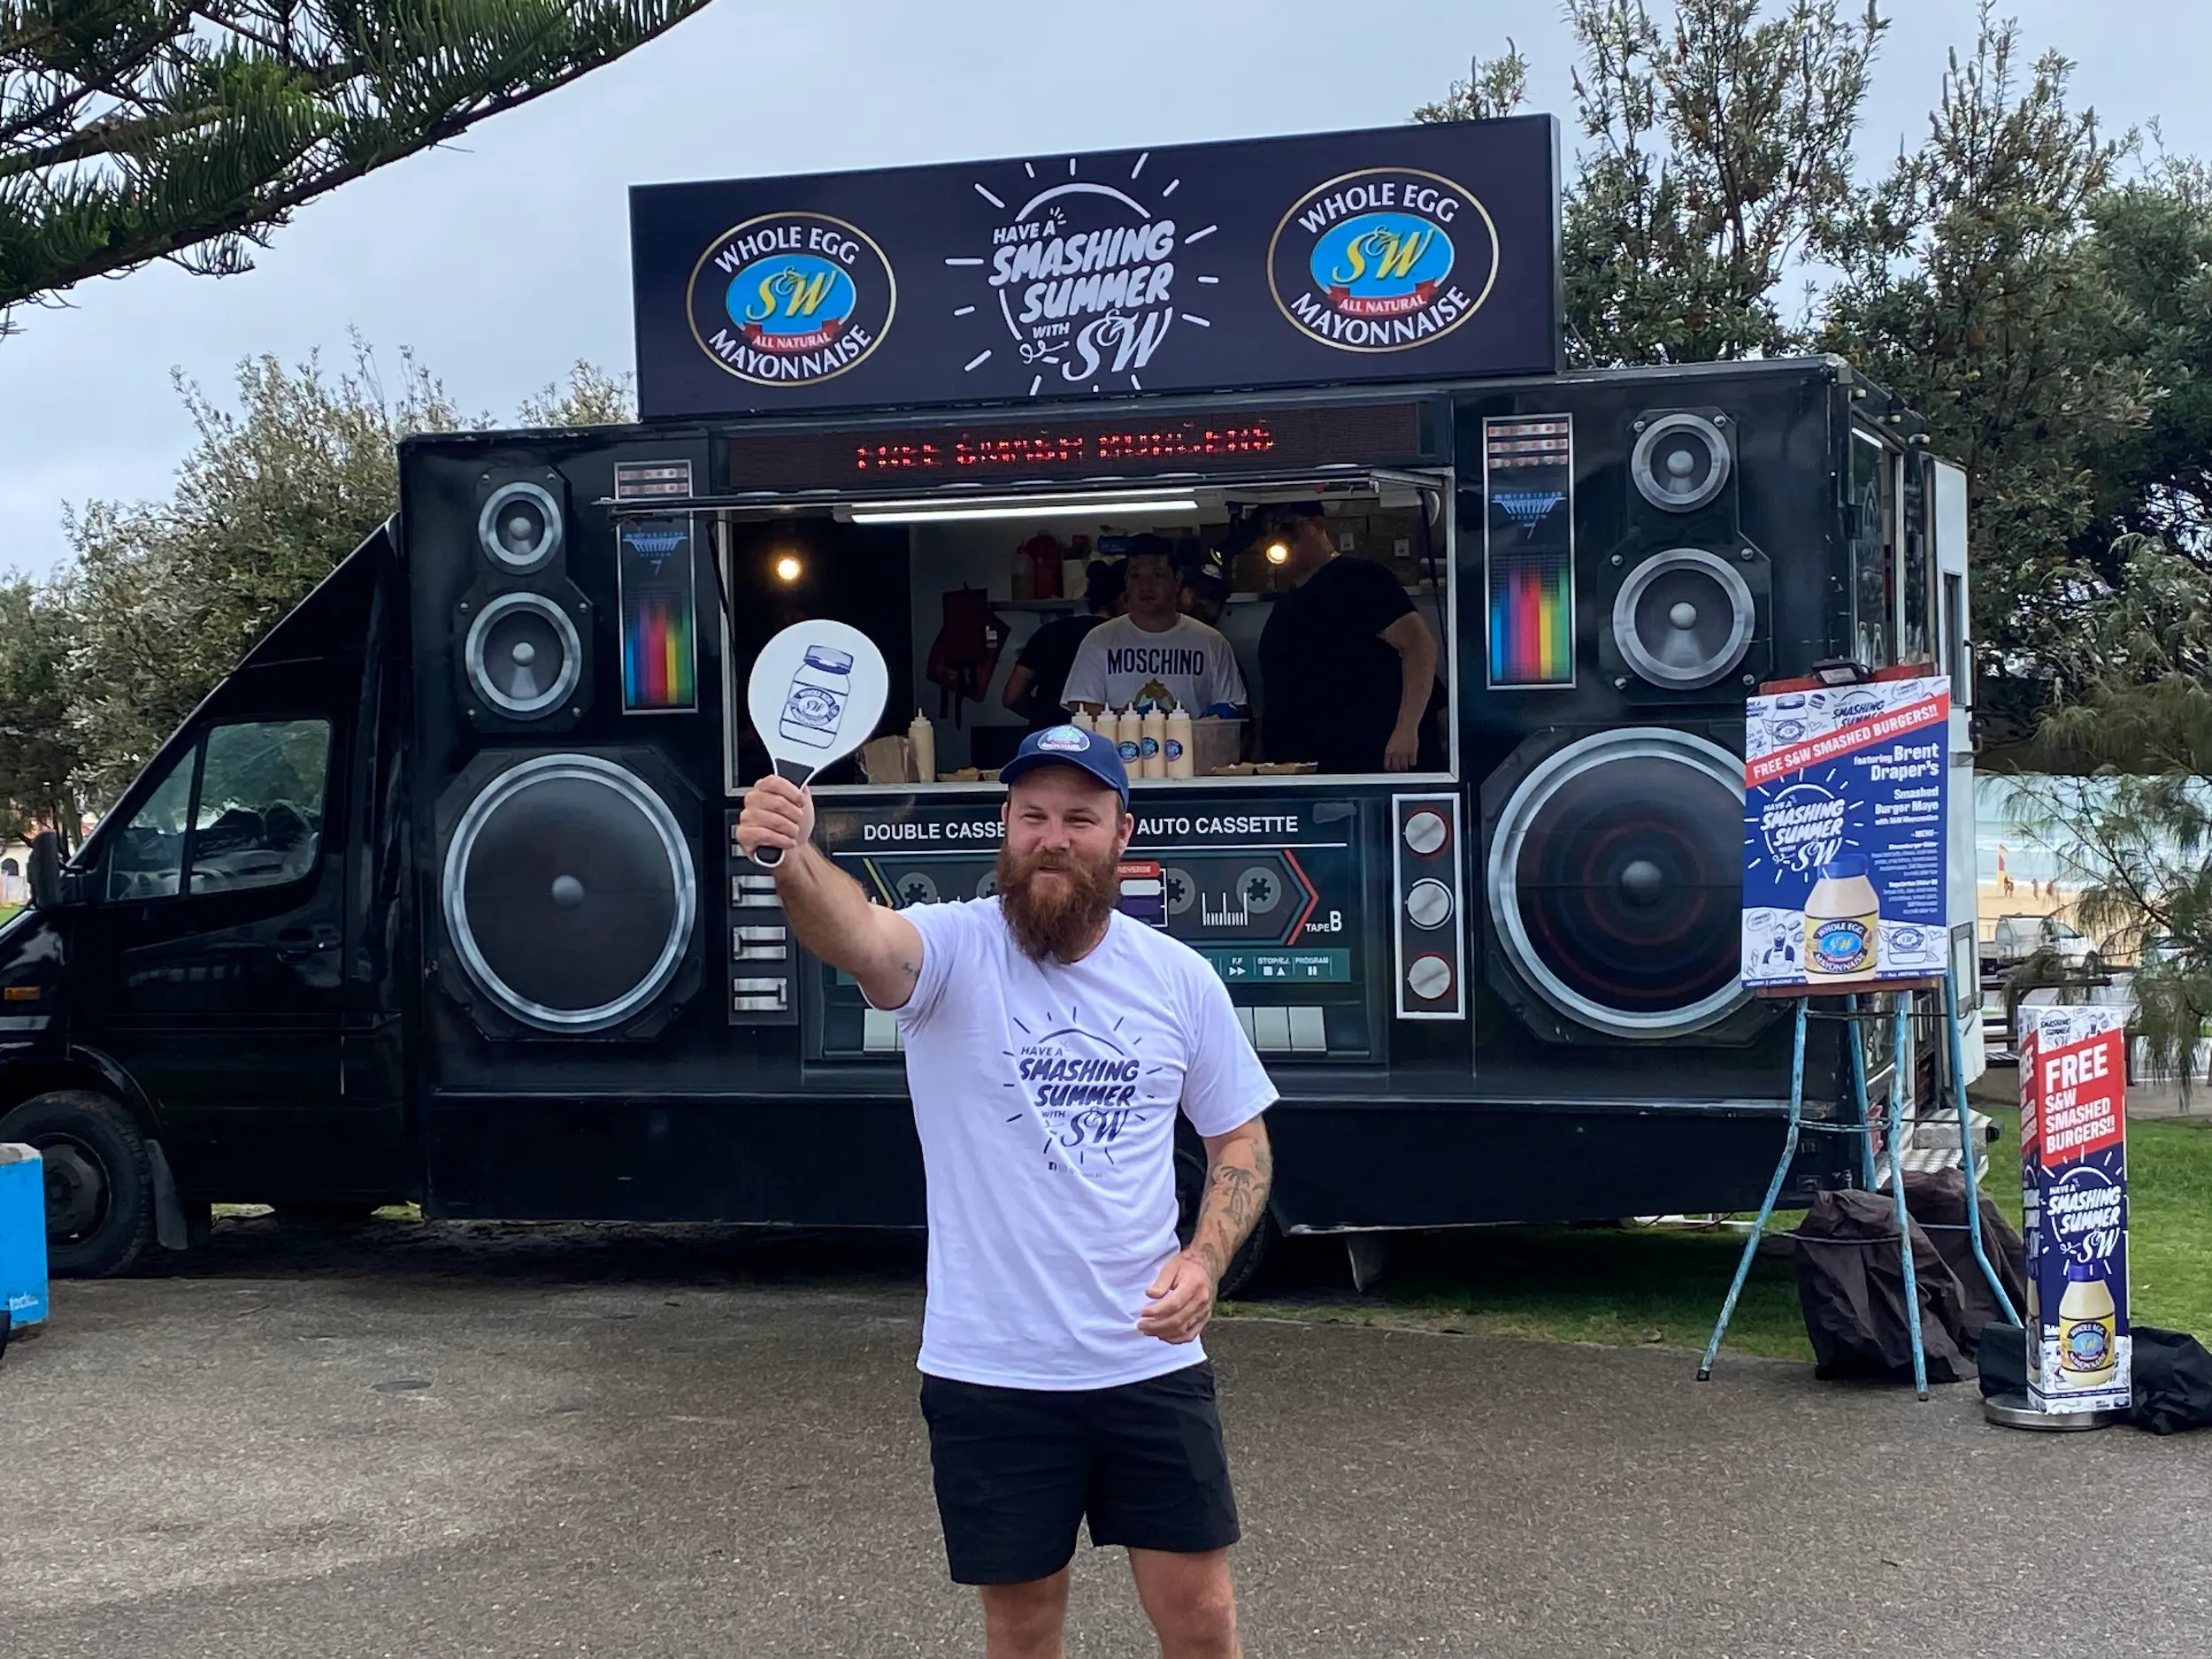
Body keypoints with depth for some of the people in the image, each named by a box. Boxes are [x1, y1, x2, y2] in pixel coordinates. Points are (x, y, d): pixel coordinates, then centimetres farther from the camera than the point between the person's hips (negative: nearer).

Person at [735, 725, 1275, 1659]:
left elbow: (1240, 1141, 11)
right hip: (989, 1372, -2)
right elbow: (861, 936, -33)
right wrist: (793, 856, -55)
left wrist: (1206, 1258, -8)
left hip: (1149, 1363, 2)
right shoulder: (954, 949, -10)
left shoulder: (1181, 978, 0)